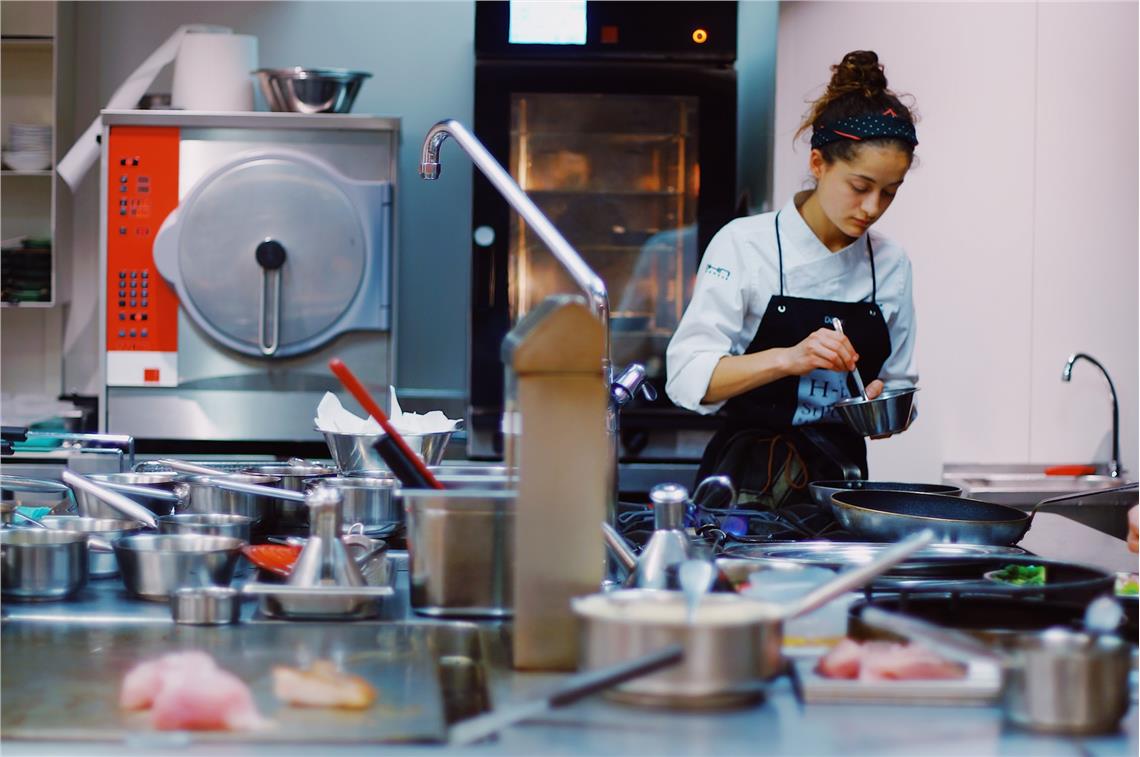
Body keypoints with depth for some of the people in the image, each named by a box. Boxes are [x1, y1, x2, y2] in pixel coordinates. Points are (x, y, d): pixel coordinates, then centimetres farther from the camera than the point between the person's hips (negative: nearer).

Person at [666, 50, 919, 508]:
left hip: (840, 481, 3)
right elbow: (689, 378, -11)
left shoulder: (890, 264, 8)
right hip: (748, 484, -3)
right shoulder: (745, 244, -4)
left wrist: (884, 406, -5)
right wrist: (787, 358, -25)